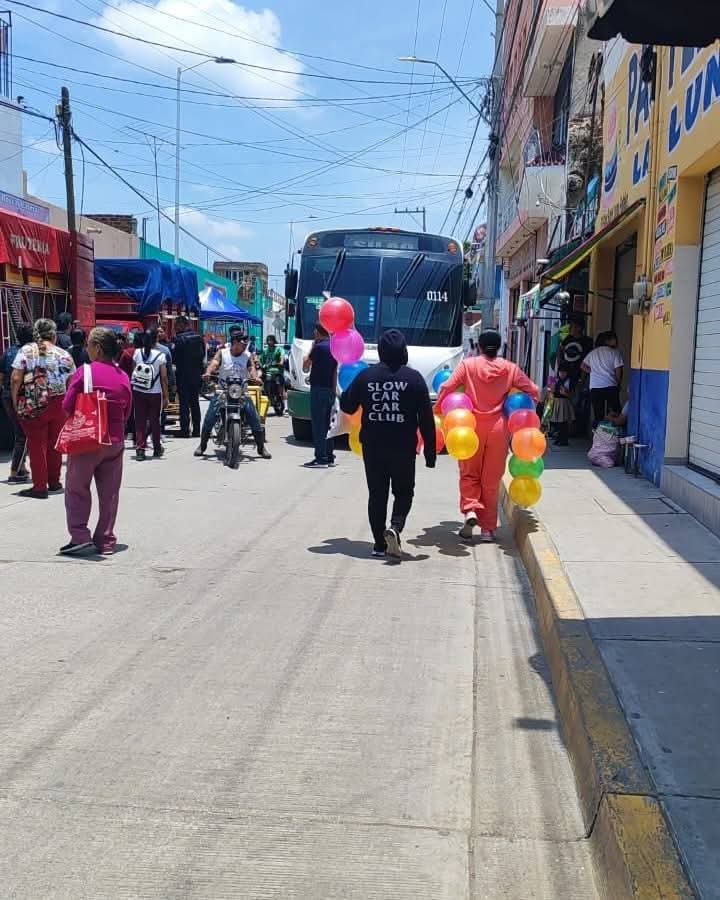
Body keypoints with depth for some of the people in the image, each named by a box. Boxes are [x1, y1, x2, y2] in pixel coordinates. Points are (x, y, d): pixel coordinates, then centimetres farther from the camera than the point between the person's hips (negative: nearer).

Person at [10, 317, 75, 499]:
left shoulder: (26, 350, -4)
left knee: (36, 444, 4)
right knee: (54, 443, 14)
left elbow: (15, 379, -10)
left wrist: (15, 401, 0)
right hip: (58, 404, 2)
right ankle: (54, 482, 25)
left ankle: (40, 486, 3)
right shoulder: (64, 354, 1)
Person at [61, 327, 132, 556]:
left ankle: (80, 535, 0)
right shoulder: (123, 377, 5)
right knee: (109, 492, 8)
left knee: (76, 488, 7)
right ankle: (106, 540, 12)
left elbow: (67, 406, -8)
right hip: (115, 441, 5)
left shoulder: (85, 372, -10)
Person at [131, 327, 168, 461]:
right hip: (155, 393, -1)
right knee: (155, 421, 13)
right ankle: (157, 448, 25)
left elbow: (133, 372, -1)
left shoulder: (137, 353, -4)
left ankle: (140, 449, -1)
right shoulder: (160, 355, -10)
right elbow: (164, 378, -8)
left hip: (138, 392, 1)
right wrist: (165, 396, -1)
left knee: (140, 421, 7)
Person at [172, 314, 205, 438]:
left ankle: (185, 430, -2)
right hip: (197, 374, 6)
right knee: (195, 402, 13)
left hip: (183, 375, -6)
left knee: (184, 403, -1)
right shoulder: (199, 337, 4)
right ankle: (196, 430, 15)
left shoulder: (180, 338, -15)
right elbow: (203, 354, 8)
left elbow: (174, 357, -15)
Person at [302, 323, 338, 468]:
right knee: (327, 425, 14)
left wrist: (310, 350, 2)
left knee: (318, 425, -7)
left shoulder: (318, 347, -13)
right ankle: (329, 457, 17)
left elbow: (305, 368, -7)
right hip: (330, 390, 8)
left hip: (318, 389, -8)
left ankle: (321, 459, -10)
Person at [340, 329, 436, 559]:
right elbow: (426, 418, -6)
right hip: (403, 447, -1)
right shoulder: (414, 378, -6)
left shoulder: (366, 375, -3)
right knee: (404, 492, 13)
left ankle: (379, 543, 12)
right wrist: (430, 452, -1)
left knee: (377, 494, 11)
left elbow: (347, 406, 7)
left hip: (372, 446, 1)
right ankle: (395, 528, -12)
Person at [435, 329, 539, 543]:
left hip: (472, 426, -1)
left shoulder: (468, 365, -3)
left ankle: (470, 510, -11)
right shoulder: (510, 368, 1)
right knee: (492, 479, 9)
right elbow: (533, 391, 5)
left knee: (469, 474, 13)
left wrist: (438, 411, 5)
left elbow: (446, 387, -8)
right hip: (498, 427, 1)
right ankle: (488, 528, 13)